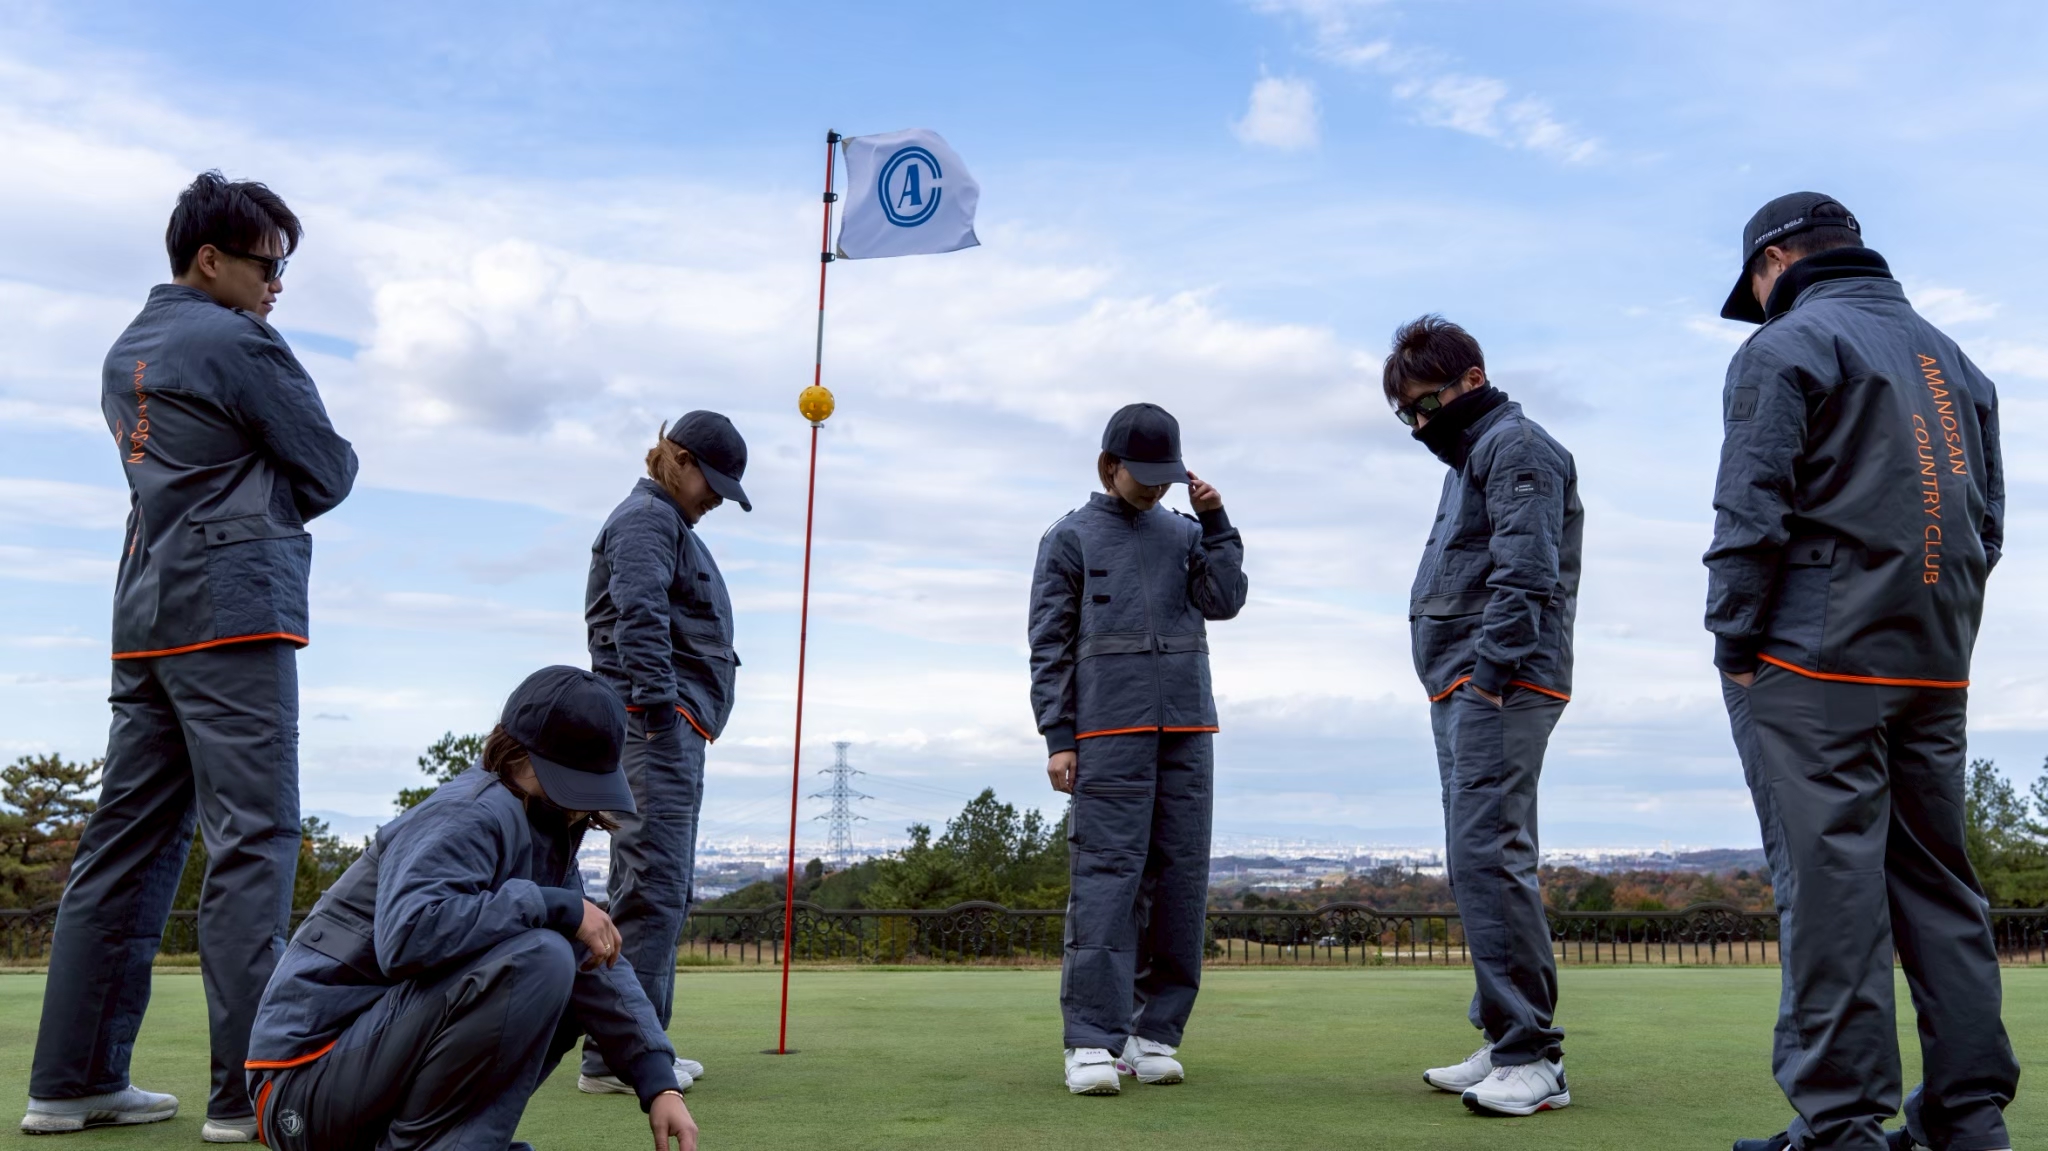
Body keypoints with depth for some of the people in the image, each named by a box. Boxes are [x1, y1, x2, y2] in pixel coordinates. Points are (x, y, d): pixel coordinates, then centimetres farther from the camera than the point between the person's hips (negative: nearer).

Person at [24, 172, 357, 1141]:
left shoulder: (126, 353, 20)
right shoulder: (239, 343, -6)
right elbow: (329, 474, -3)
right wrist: (284, 486, 17)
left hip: (146, 615, 9)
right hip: (233, 608, -9)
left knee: (130, 839, 9)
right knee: (252, 839, -10)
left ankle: (73, 1079, 12)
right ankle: (250, 1089, -11)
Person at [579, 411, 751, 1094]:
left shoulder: (670, 526, 27)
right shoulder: (647, 518, -5)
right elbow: (640, 620, -18)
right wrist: (660, 710, -25)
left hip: (675, 730, 11)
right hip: (656, 726, -11)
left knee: (667, 891, 11)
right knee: (652, 887, -13)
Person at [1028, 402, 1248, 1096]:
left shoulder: (1185, 535, 17)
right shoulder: (1070, 538, 7)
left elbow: (1224, 601, 3)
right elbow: (1049, 644, 3)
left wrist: (1216, 521, -1)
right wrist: (1058, 738, -4)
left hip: (1187, 729, 4)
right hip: (1108, 731, -4)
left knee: (1180, 877, 1)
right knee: (1107, 875, -10)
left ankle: (1154, 1032, 8)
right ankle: (1093, 1042, -9)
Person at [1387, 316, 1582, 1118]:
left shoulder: (1514, 443, -5)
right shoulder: (1470, 458, 26)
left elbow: (1525, 573, -17)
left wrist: (1489, 674, -23)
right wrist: (1462, 688, 14)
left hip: (1497, 685, -10)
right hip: (1464, 690, 10)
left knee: (1487, 856, -15)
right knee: (1479, 861, 9)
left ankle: (1533, 1058, -13)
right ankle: (1504, 1045, 14)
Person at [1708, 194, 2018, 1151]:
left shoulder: (1787, 346, -3)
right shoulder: (1953, 359, 20)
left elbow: (1752, 514, -12)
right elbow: (1987, 522, 18)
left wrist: (1733, 642, -6)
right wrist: (1937, 633, 17)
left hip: (1814, 664, -7)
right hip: (1936, 673, 7)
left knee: (1828, 882, -6)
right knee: (1938, 882, 11)